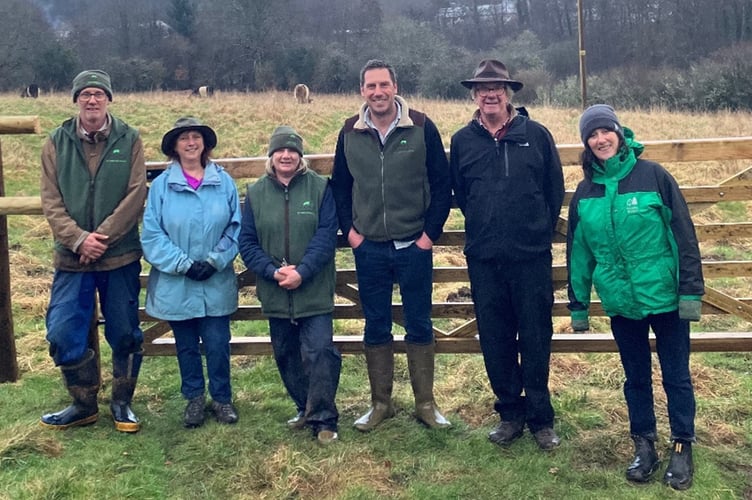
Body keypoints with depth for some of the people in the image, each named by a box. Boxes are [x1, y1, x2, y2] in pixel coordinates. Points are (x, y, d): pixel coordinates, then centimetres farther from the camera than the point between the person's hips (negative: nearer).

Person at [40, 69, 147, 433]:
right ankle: (84, 405, 21)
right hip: (71, 257, 2)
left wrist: (102, 237, -16)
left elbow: (136, 195, -8)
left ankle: (121, 403, 26)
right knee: (63, 335, 1)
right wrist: (78, 238, -16)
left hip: (120, 256, -1)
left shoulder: (129, 140, -1)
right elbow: (51, 201, -1)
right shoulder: (57, 143, 4)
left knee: (124, 333, 7)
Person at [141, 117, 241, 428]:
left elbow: (235, 228, 0)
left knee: (218, 344, 3)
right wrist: (184, 264, -13)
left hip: (216, 283, 0)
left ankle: (222, 398, 23)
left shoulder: (224, 182, 0)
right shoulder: (162, 184, -2)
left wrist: (215, 261, -11)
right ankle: (194, 398, 31)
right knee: (186, 346, 12)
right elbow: (152, 234, -5)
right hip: (175, 284, 0)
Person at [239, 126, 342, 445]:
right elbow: (247, 241, 1)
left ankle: (323, 419, 2)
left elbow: (326, 235, -10)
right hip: (275, 294, 4)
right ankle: (304, 408, 32)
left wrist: (302, 272, -20)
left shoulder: (319, 187, -3)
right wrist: (273, 271, -14)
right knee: (286, 355, 14)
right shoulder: (256, 193, 6)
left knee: (319, 352, -9)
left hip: (314, 292, -3)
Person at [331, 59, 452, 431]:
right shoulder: (350, 132, 3)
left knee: (419, 327, 7)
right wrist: (349, 229, 3)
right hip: (368, 249, 2)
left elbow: (442, 184, -2)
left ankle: (425, 403, 20)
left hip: (414, 247, -2)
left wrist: (430, 232, -7)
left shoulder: (421, 128, -5)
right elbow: (339, 186, 12)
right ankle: (380, 403, 24)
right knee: (375, 329, 11)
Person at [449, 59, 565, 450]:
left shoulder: (536, 135, 0)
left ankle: (540, 417, 18)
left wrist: (540, 231, 5)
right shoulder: (462, 141, 5)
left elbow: (556, 190, 5)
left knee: (536, 339, 5)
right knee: (495, 340, 8)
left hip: (531, 257, -2)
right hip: (483, 258, 2)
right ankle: (510, 413, 23)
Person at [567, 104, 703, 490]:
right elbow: (578, 252, 9)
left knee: (676, 376, 8)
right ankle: (644, 446, 28)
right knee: (636, 377, 14)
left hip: (665, 297, -3)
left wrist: (691, 291, -10)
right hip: (621, 303, 3)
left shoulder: (652, 175, -8)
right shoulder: (586, 192, 3)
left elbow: (683, 234, -7)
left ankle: (682, 448, 23)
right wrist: (578, 306, 11)